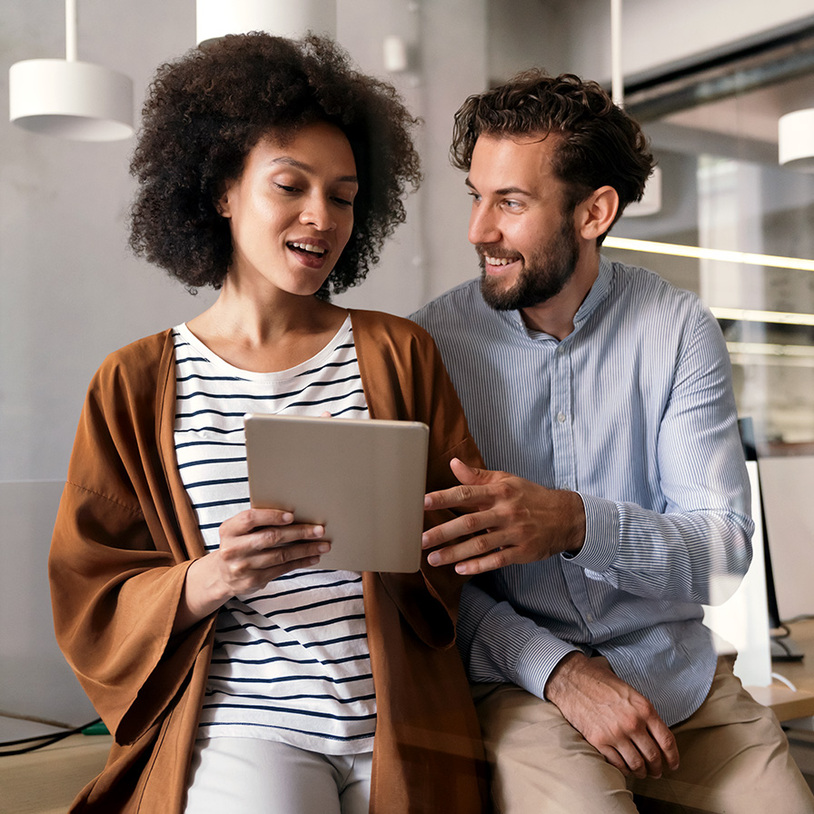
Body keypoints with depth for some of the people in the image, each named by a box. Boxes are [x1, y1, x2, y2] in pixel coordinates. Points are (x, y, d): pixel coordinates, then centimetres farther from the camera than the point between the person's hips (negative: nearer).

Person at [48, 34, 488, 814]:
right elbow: (95, 604, 4)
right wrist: (211, 580, -15)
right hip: (240, 718, -1)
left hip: (400, 722, 2)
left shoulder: (398, 352, 9)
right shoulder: (135, 383, 6)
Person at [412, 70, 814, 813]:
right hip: (523, 681, -2)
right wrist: (557, 668, -18)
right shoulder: (430, 341, -6)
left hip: (679, 676, 3)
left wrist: (577, 523, -28)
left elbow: (725, 545, -9)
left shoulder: (680, 330, -3)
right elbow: (417, 564, -6)